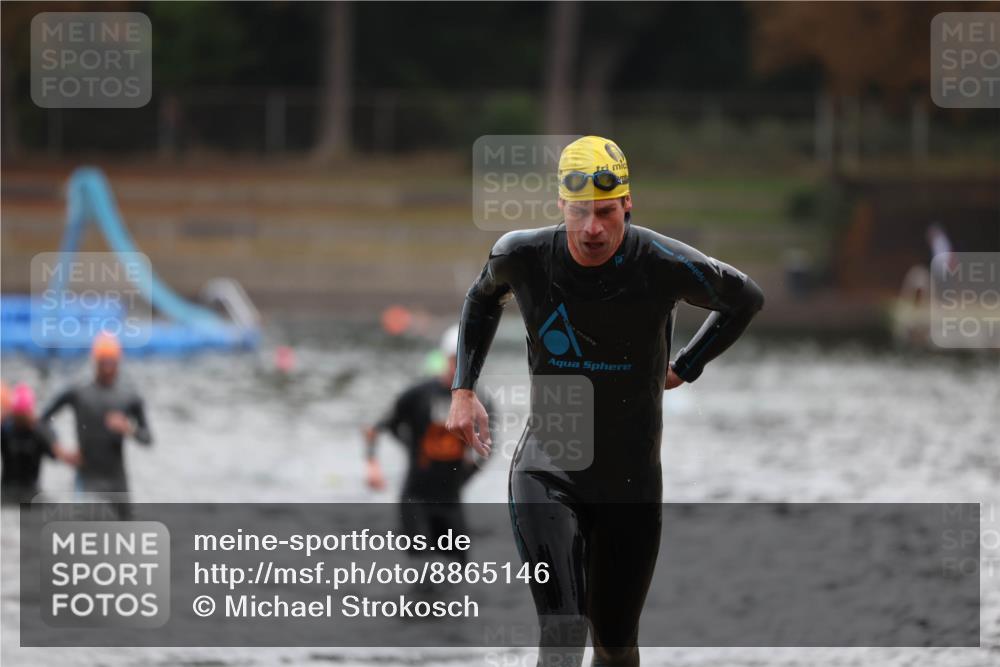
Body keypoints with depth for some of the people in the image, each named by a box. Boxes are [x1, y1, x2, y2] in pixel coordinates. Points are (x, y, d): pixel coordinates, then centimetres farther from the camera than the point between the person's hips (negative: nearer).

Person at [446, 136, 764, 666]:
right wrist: (463, 389, 10)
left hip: (632, 482, 1)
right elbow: (484, 297, 17)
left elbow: (746, 299, 8)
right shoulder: (523, 255, -10)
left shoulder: (664, 265, -14)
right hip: (546, 474, -1)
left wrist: (684, 368, 8)